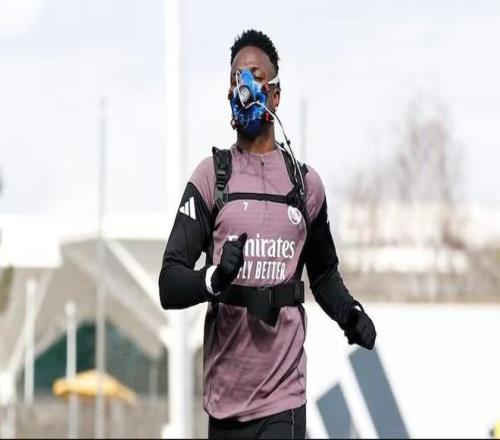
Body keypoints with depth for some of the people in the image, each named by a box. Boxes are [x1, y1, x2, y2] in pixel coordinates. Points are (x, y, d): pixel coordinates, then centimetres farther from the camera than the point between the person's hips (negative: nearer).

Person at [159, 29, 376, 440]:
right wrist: (214, 277, -24)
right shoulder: (211, 176, 2)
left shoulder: (306, 183, 9)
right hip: (223, 399, 0)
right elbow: (169, 285, -4)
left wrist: (350, 313, 3)